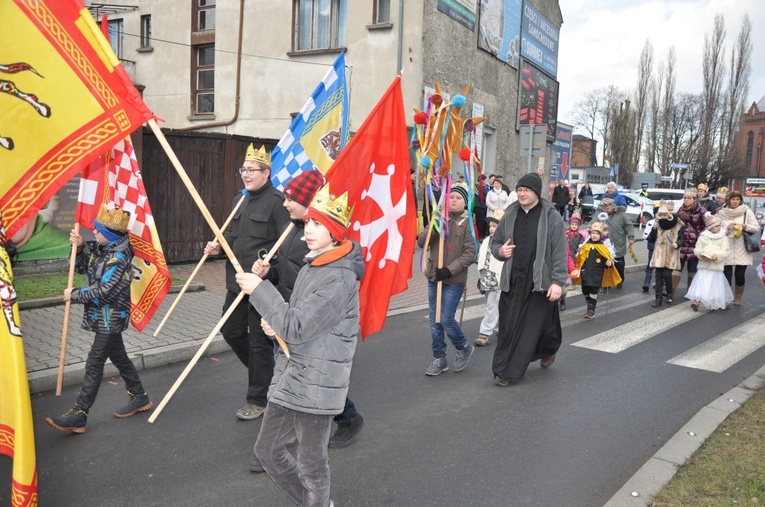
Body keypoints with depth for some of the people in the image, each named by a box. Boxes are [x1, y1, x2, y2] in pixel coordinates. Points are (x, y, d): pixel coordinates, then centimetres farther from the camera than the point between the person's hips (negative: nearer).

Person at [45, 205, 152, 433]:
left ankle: (78, 415, 2)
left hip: (111, 317, -9)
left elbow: (103, 291, -24)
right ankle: (139, 397, 32)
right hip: (104, 315, 9)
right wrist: (78, 247, -3)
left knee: (94, 363, -4)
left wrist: (74, 295, -13)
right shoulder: (99, 247, 3)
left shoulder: (119, 256, -22)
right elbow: (82, 268, 14)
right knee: (118, 357, 18)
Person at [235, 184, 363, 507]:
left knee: (312, 465, 7)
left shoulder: (340, 277, -20)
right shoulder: (310, 267, 9)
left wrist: (260, 289, -19)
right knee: (267, 449, 18)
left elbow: (298, 327, -24)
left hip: (315, 384, -9)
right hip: (289, 376, 9)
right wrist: (274, 323, -1)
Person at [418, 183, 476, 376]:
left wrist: (450, 270, -17)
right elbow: (422, 243, 0)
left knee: (446, 320, -5)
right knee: (434, 320, 9)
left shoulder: (467, 223, -6)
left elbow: (470, 254, -10)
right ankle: (439, 358, 22)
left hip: (454, 280, -5)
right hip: (434, 277, 5)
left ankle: (464, 347, 23)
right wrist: (433, 228, -16)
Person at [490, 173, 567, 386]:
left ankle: (549, 350, 28)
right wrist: (500, 250, -5)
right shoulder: (510, 215, 8)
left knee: (534, 325, 2)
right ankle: (503, 370, 13)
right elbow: (495, 242, 19)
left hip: (540, 282, -4)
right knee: (509, 327, 4)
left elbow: (560, 253, -9)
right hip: (512, 281, 4)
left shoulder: (551, 217, -5)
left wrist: (558, 282, -15)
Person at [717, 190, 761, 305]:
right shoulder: (721, 213, 2)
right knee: (726, 274, -3)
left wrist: (745, 226, -15)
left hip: (742, 249, 0)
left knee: (740, 275, 4)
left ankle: (738, 297, 25)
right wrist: (727, 228, -12)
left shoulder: (747, 212, 0)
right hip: (726, 249, 0)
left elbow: (757, 228, 2)